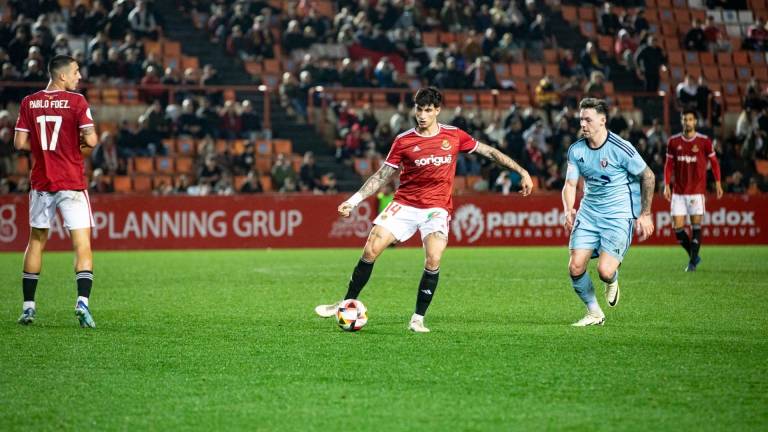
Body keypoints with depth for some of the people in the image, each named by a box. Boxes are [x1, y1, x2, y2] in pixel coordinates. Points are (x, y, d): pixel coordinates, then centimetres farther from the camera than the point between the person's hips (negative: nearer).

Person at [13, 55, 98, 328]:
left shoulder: (29, 103, 3)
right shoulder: (76, 101, -8)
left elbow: (20, 143, 1)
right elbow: (91, 140, -14)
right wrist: (82, 147, 8)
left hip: (41, 183, 4)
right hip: (72, 183, -4)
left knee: (36, 241, 15)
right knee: (82, 244, -3)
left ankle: (28, 306, 15)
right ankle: (82, 301, -20)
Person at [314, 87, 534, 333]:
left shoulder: (454, 136, 2)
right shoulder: (403, 141, 1)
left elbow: (489, 152, 11)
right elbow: (382, 176, 7)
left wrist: (522, 172, 8)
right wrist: (353, 201, 0)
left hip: (437, 208, -1)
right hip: (404, 204, 1)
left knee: (433, 260, -22)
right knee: (371, 249, -12)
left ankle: (418, 319, -9)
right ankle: (347, 305, 4)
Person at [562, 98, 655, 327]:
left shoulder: (620, 149, -16)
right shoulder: (576, 150, -1)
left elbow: (648, 176, -5)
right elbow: (570, 184, 3)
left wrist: (645, 214, -5)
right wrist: (568, 210, -17)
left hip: (619, 215, -5)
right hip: (588, 212, 5)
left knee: (605, 271, -19)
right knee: (575, 267, -8)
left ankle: (613, 280, 21)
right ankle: (594, 313, 13)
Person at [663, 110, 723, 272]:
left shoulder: (704, 141, -1)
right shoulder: (673, 141, 5)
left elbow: (714, 162, 6)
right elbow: (669, 165, 10)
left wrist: (718, 183, 1)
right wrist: (667, 185, 1)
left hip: (697, 190, -2)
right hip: (678, 191, 2)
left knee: (696, 226, -6)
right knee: (678, 228, -2)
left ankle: (692, 262, 2)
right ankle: (694, 256, 17)